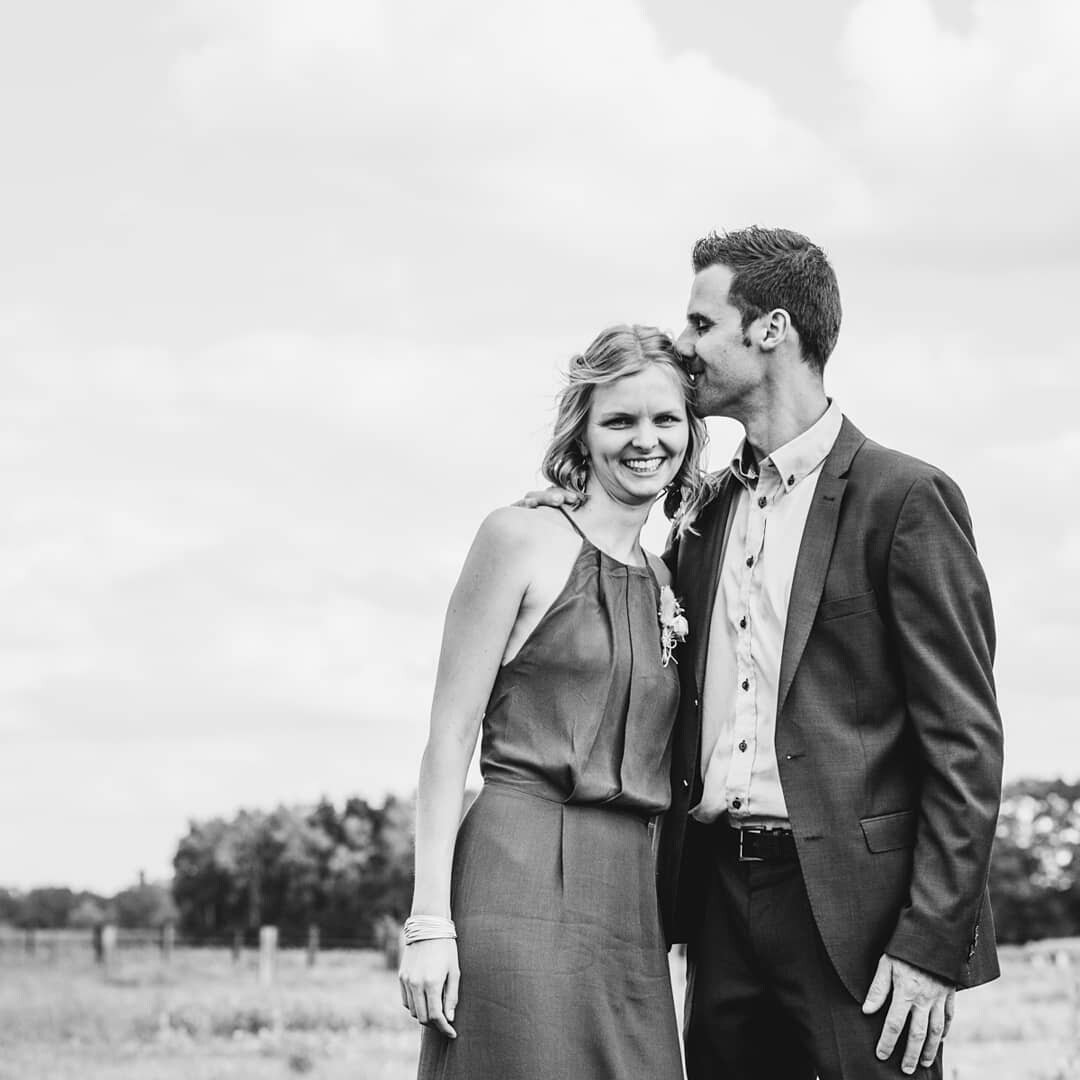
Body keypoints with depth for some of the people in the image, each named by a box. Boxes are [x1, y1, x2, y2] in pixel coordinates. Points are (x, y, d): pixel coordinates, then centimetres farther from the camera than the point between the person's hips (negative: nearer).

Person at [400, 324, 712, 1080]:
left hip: (632, 903, 6)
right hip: (523, 882, -6)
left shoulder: (668, 582, 17)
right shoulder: (521, 538, -1)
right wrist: (430, 922, -12)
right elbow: (450, 739, -5)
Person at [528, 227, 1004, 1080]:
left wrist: (932, 944, -14)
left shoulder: (904, 500, -6)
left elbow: (966, 743, -9)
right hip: (723, 898, 7)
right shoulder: (709, 512, 16)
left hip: (852, 905, -6)